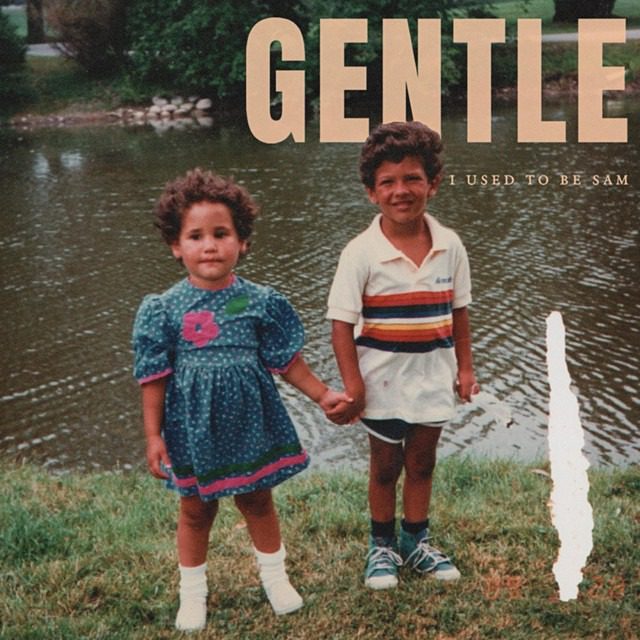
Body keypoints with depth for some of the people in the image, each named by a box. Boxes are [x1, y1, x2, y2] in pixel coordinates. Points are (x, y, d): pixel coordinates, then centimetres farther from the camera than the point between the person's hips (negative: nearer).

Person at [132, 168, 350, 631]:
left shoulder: (260, 301, -8)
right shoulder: (164, 309, -10)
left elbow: (287, 361, 1)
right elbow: (155, 378, -6)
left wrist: (322, 395, -1)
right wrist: (154, 436, -5)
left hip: (250, 422, 1)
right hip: (194, 427, -1)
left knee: (258, 501, 17)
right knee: (196, 510, 14)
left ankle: (275, 577, 37)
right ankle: (193, 592, 31)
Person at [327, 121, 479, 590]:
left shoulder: (450, 246, -5)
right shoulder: (361, 253, -16)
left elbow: (458, 311, 4)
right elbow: (342, 322, -14)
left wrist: (465, 367, 6)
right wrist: (353, 385, -16)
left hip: (433, 375, 3)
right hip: (383, 379, -3)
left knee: (422, 462, 16)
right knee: (386, 466, 13)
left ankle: (416, 542, 33)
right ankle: (382, 546, 31)